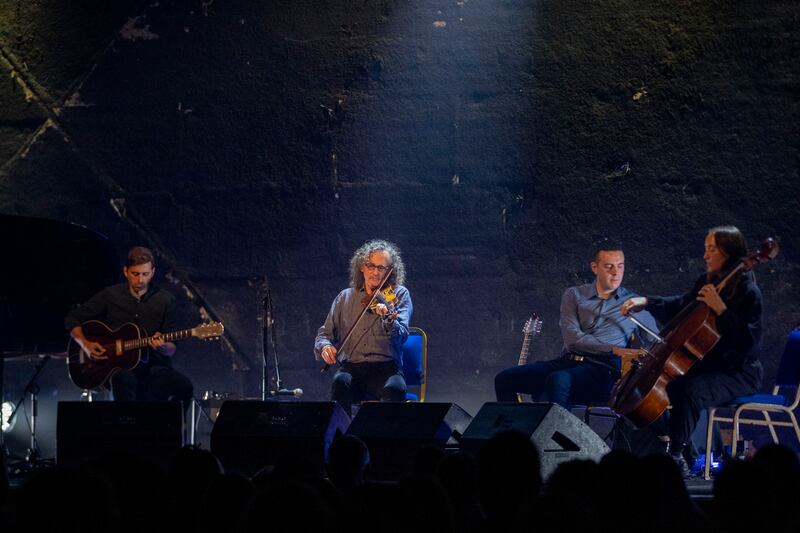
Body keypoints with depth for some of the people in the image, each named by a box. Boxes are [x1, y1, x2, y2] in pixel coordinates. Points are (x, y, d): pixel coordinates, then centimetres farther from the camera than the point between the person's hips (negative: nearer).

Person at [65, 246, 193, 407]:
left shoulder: (165, 300, 7)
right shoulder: (110, 295, 7)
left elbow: (171, 350, 6)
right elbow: (72, 319, 14)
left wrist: (163, 347, -19)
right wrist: (86, 344, -4)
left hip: (152, 365, 1)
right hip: (117, 366, -1)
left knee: (184, 387, -29)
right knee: (125, 380, -39)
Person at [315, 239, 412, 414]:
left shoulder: (400, 295, 8)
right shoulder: (345, 298, 16)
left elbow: (401, 337, -7)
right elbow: (325, 332, 20)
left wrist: (387, 318, -29)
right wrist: (325, 345, -5)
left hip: (386, 367, -2)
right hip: (351, 366, 2)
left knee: (395, 388, -36)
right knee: (341, 383, -34)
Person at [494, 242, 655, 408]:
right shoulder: (574, 295, 15)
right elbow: (572, 338, -2)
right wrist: (614, 350, -13)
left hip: (603, 370, -4)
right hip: (567, 362, 4)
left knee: (558, 380, -37)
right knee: (505, 379, -14)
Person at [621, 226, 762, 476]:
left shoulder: (748, 292, -16)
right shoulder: (707, 282, 8)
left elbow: (748, 341, -24)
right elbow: (680, 306, 25)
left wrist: (720, 308, -30)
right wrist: (646, 302, 12)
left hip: (739, 373, -8)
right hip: (708, 365, 8)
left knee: (689, 391, -31)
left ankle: (676, 456, -20)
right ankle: (663, 442, 6)